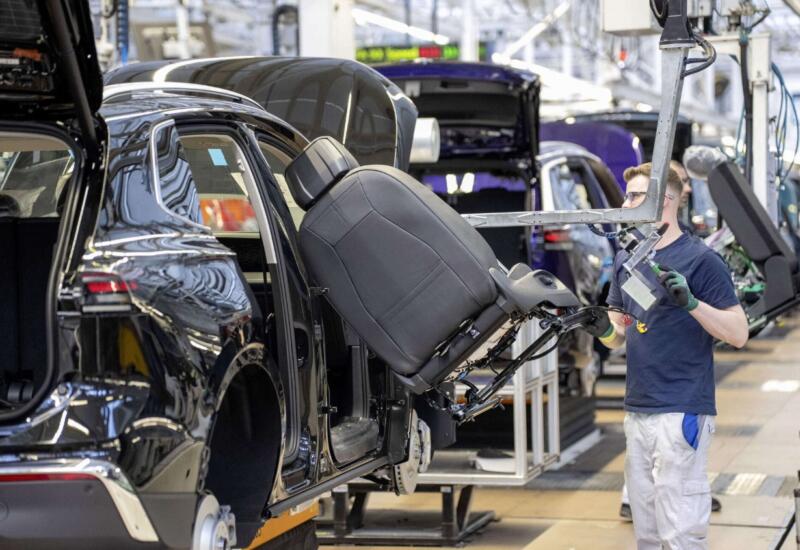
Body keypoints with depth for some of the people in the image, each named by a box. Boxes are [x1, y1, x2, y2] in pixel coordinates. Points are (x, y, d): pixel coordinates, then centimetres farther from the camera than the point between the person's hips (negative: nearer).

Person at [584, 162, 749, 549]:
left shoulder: (700, 260, -8)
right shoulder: (626, 260, 13)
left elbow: (738, 334, -10)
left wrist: (691, 302, -25)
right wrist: (603, 329, -4)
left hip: (682, 414, -7)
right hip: (637, 411, 7)